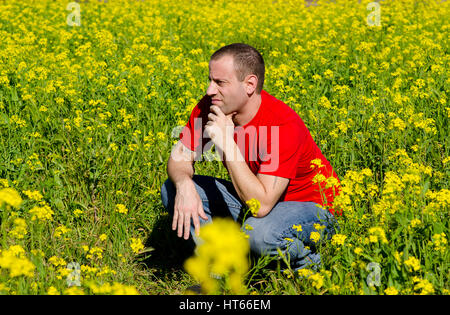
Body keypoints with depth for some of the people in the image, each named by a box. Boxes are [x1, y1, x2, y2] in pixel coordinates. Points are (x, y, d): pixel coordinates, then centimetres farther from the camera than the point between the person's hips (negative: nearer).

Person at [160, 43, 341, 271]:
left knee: (259, 232, -39)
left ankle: (310, 264, -5)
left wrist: (227, 143, -37)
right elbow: (179, 157, -2)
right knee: (172, 190, -9)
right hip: (251, 196, 6)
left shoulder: (284, 126, -33)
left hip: (310, 206, -6)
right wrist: (184, 184, -27)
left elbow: (261, 205, -37)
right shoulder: (209, 108, -14)